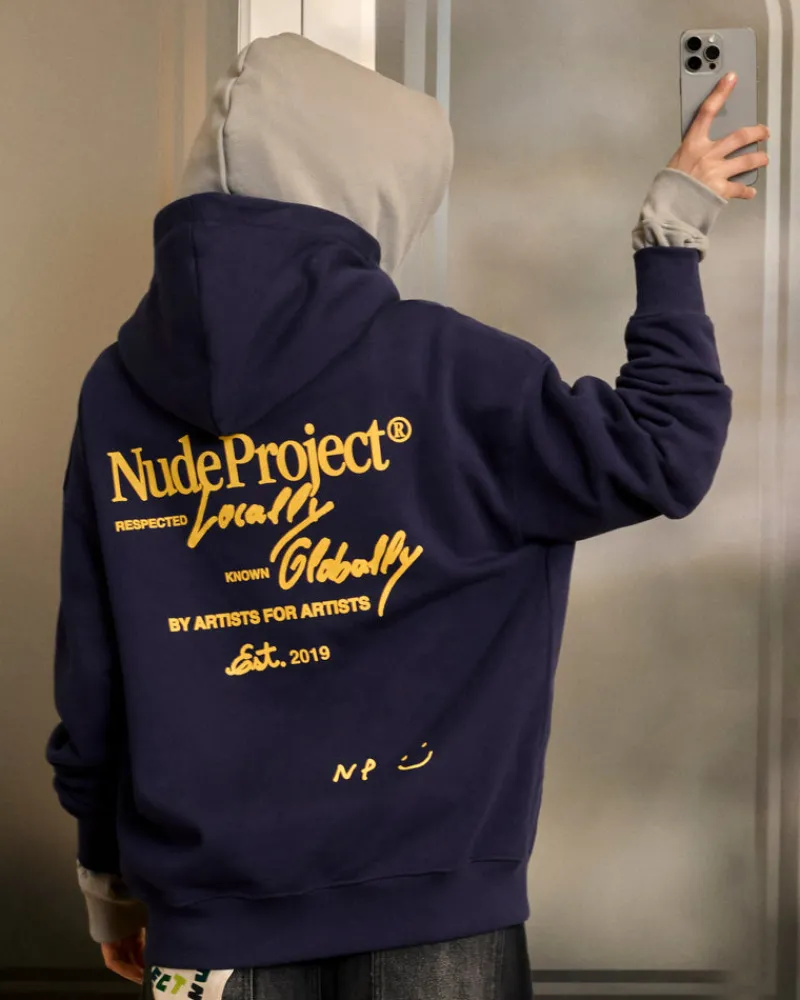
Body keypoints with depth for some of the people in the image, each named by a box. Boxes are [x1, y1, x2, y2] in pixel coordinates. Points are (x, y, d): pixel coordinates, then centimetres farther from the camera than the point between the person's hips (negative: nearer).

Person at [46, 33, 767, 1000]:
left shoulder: (116, 392, -2)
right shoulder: (429, 365, -13)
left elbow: (92, 674, 3)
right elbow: (662, 455, -7)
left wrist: (109, 876, 16)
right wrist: (673, 233, 4)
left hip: (208, 912, 4)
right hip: (428, 897, -3)